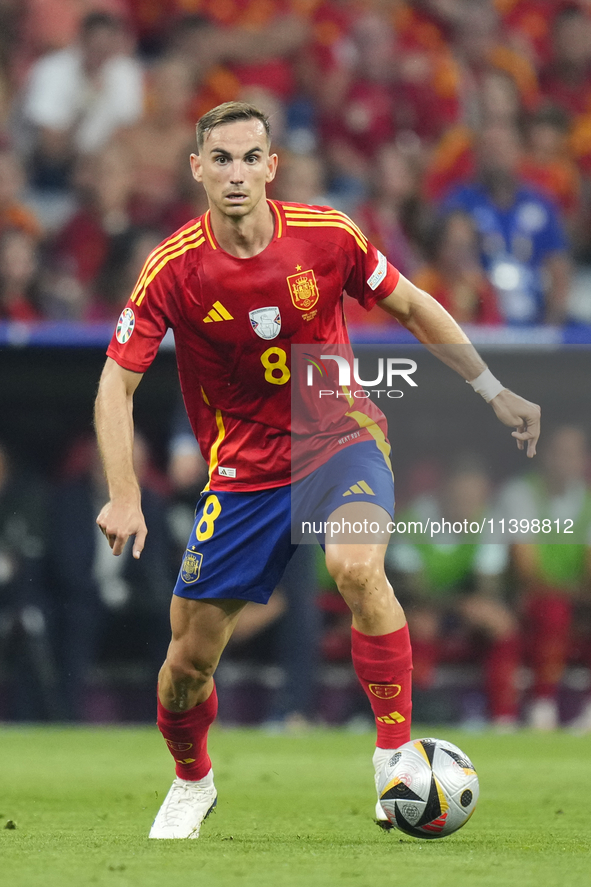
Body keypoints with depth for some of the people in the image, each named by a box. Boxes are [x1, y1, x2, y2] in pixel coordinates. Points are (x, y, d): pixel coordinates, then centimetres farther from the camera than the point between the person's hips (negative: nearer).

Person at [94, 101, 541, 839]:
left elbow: (413, 308, 4)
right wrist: (123, 495, -22)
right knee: (191, 652, 3)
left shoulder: (326, 235, -12)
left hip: (339, 434, -1)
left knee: (355, 565, -34)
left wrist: (494, 393, 5)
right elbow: (117, 384, -10)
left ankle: (396, 749, -22)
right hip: (243, 467, 1)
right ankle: (191, 782, 35)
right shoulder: (175, 269, -14)